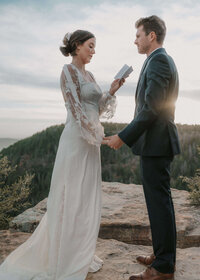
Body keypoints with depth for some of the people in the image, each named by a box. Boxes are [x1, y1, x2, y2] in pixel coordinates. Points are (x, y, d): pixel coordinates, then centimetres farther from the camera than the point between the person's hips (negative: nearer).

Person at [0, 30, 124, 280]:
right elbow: (75, 109, -16)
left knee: (87, 197, 14)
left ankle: (81, 253, 29)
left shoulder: (89, 75, 17)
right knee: (71, 197, -1)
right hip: (77, 139, -9)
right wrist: (97, 136, -15)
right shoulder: (68, 71, -9)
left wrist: (111, 91, 4)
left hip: (92, 140, 9)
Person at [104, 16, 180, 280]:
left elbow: (151, 108, -21)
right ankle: (163, 255, 30)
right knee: (159, 201, 16)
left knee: (159, 202, -4)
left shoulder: (158, 61, -12)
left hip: (156, 143, -11)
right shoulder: (163, 60, 20)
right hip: (158, 142, 11)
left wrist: (123, 137, -18)